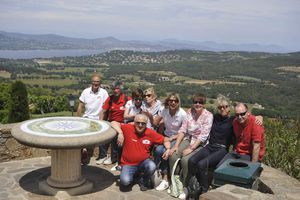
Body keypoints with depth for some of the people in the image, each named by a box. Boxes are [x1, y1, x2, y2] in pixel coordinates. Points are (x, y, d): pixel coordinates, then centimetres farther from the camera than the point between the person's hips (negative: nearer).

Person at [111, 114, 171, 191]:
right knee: (125, 181, -26)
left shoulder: (151, 133, -5)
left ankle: (144, 181, 3)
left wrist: (168, 149, -14)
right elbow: (113, 123, -13)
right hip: (128, 164, -1)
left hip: (144, 162, 2)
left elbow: (165, 140, 5)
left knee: (152, 166, -31)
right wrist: (120, 133, -28)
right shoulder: (128, 128, -11)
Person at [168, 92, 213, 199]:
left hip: (200, 144, -5)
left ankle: (186, 187, -7)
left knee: (185, 159, -28)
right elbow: (182, 130, 0)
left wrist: (191, 149, -22)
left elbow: (203, 136, -17)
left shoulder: (208, 115, -11)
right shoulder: (189, 112, 3)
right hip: (188, 139, 5)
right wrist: (176, 145, -10)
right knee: (173, 155, -19)